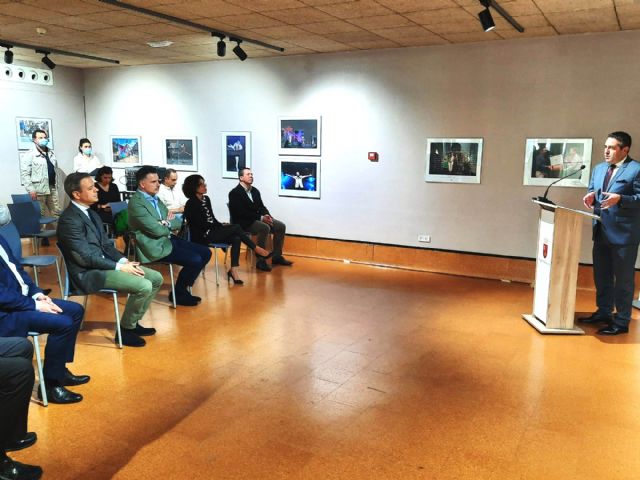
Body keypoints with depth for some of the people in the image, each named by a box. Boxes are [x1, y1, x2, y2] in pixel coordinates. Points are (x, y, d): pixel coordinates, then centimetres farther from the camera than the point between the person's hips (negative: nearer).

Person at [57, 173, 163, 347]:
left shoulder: (91, 214, 12)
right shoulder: (69, 220, -18)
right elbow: (86, 258, -21)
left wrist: (123, 260, -2)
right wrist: (119, 267, -17)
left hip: (104, 264, 10)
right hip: (88, 273, -10)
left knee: (156, 278, 3)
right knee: (143, 286, -24)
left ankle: (133, 322, 15)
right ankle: (126, 330, -3)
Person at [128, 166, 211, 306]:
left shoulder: (155, 198, 14)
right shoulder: (136, 202, -16)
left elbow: (177, 222, 12)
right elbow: (157, 230, -22)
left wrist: (167, 223, -10)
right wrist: (168, 223, 0)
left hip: (168, 239, 10)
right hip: (155, 245, -10)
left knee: (206, 253, 3)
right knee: (195, 260, -20)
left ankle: (183, 288, 14)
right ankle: (178, 293, 2)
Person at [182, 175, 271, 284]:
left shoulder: (206, 199, 12)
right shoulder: (191, 204, -11)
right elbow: (202, 225, -16)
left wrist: (222, 227, -4)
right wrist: (222, 227, -11)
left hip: (212, 231, 7)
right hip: (202, 236, -7)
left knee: (236, 239, -19)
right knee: (236, 228, -18)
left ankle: (233, 271, -22)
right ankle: (257, 249, -5)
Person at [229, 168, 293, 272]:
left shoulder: (255, 191, 13)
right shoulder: (235, 193, -10)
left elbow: (261, 207, 14)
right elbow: (241, 213, -19)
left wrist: (266, 216, -10)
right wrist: (261, 218, -23)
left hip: (257, 219, 8)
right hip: (243, 222, -8)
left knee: (281, 226, -6)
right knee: (265, 228, -34)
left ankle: (277, 256, 3)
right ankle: (260, 260, -28)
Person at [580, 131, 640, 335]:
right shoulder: (599, 169, 14)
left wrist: (620, 199, -27)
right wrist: (590, 197, -3)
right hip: (602, 232, 8)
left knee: (623, 280, 2)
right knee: (601, 277, 17)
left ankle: (622, 322, 11)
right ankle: (603, 312, 32)